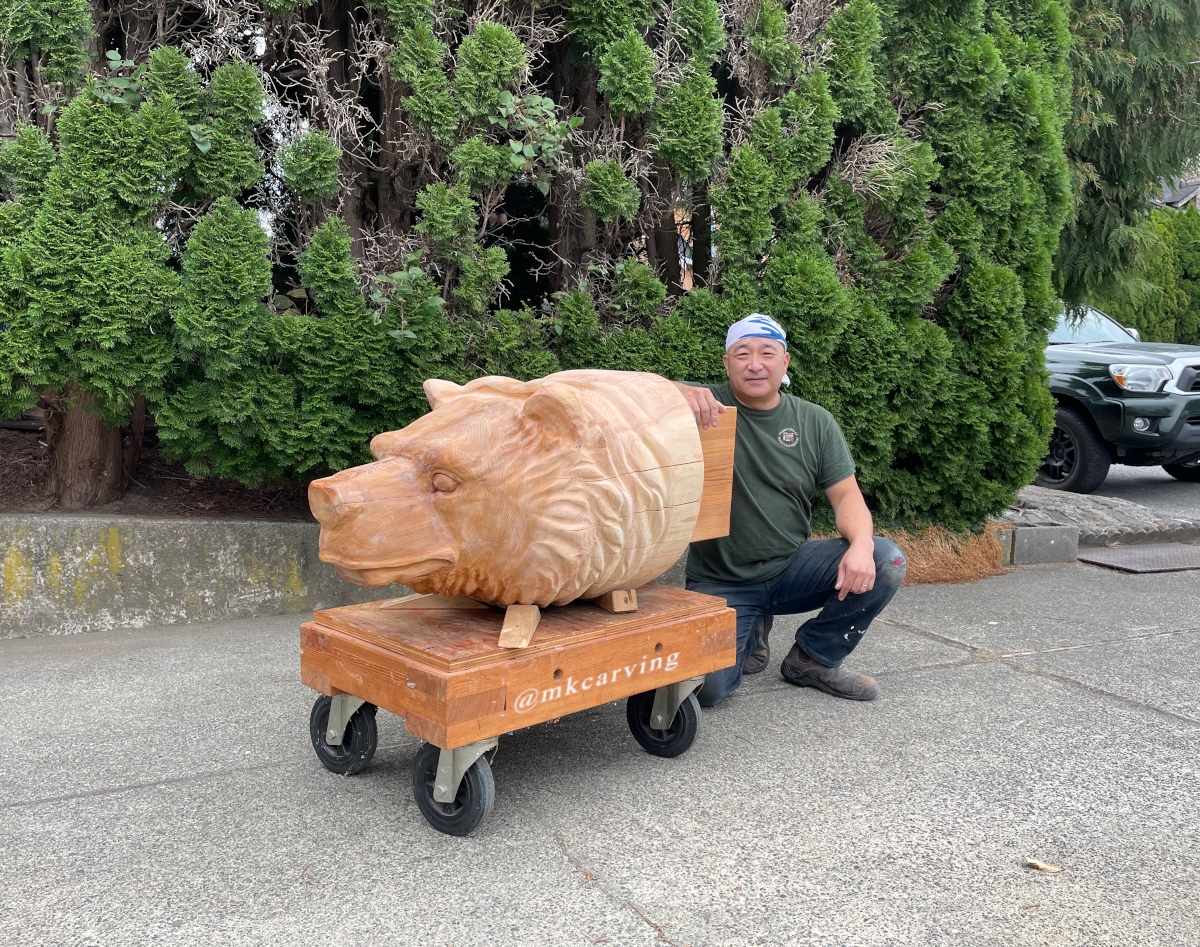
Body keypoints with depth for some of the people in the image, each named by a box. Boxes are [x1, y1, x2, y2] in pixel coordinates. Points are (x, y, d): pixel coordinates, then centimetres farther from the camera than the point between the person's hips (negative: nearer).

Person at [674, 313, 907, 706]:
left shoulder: (814, 421, 3)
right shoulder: (709, 405, -7)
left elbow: (846, 494, -1)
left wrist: (861, 544, -22)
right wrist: (678, 393, -41)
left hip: (792, 567, 3)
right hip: (720, 583, -3)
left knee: (886, 561, -19)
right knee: (706, 687, -23)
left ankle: (813, 659, 3)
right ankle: (750, 633, 14)